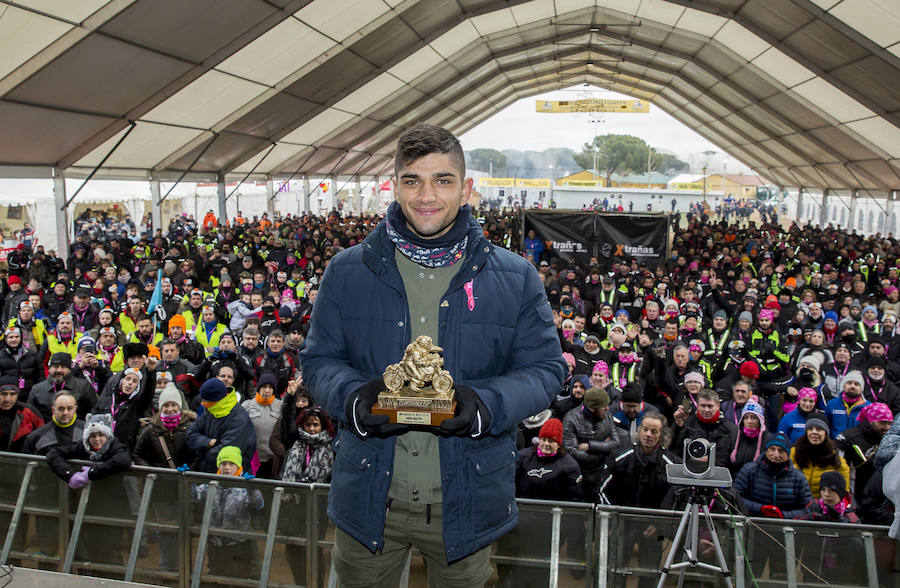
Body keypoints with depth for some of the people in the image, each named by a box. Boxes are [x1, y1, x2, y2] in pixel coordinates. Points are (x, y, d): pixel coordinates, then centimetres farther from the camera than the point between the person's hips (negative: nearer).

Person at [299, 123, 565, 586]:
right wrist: (354, 396, -20)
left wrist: (484, 403, -21)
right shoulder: (347, 271, -1)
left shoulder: (515, 279, -4)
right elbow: (319, 359, 3)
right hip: (368, 497, 1)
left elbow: (545, 367, -2)